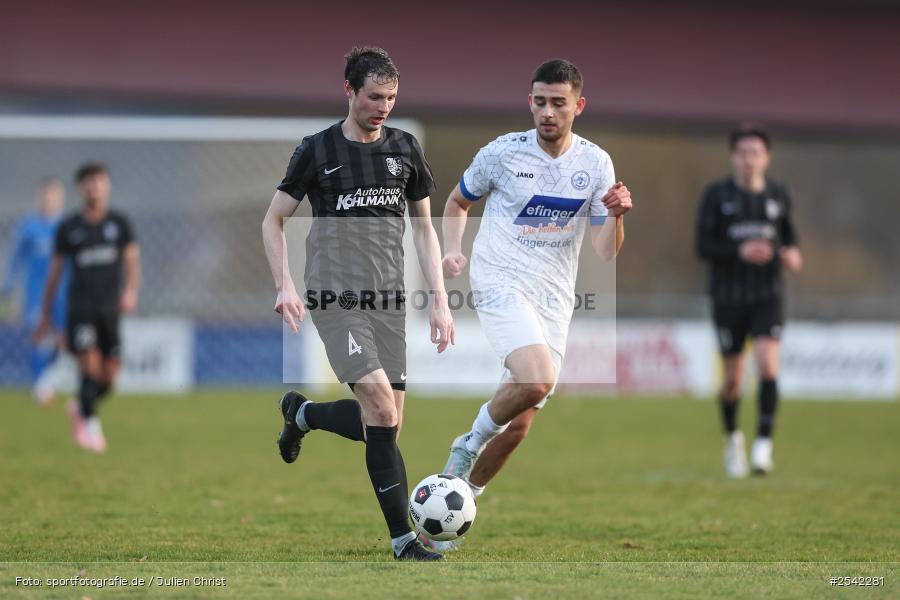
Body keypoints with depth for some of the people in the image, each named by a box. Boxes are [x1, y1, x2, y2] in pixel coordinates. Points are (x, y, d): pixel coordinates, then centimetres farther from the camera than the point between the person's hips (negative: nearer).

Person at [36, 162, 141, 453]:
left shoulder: (119, 223, 8)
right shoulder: (68, 228, 7)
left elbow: (132, 260, 1)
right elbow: (55, 270, 12)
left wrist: (131, 290, -19)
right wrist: (45, 314, 14)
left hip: (111, 307, 2)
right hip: (80, 306, -2)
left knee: (109, 378, 1)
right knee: (89, 362, -20)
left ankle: (81, 409, 28)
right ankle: (90, 424, -13)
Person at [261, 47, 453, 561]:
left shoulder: (406, 149, 10)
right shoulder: (318, 151, -1)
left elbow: (424, 227, 16)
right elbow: (274, 219, 7)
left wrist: (440, 300, 8)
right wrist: (286, 285, -6)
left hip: (388, 299, 5)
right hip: (335, 299, -5)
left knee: (388, 425, -1)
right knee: (381, 411, -20)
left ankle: (302, 412, 22)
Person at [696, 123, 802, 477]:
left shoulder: (778, 195, 5)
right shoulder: (716, 195, -3)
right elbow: (703, 247, -7)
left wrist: (792, 255, -1)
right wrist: (739, 251, -23)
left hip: (767, 294, 1)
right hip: (728, 297, -1)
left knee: (767, 365, -20)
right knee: (732, 379, 6)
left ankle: (764, 444, -19)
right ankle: (732, 438, 33)